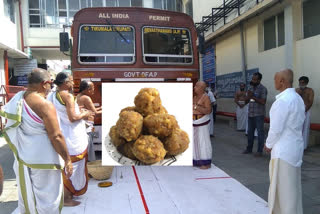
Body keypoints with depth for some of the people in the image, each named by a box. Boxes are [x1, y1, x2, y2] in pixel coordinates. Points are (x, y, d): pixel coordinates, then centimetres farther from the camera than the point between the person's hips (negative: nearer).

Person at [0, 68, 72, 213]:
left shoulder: (17, 100, 3)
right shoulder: (44, 105, -20)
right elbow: (56, 137, -20)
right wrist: (67, 160, -12)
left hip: (22, 157, 8)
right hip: (43, 160, -7)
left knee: (26, 195, 22)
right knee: (47, 197, 8)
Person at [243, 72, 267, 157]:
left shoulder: (263, 89, -8)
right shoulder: (251, 89, 12)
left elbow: (263, 101, -17)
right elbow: (246, 101, 14)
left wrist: (253, 97, -17)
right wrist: (248, 96, -7)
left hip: (259, 115, -7)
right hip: (250, 114, 7)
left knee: (260, 132, 2)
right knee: (250, 132, 14)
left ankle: (260, 151, 11)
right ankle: (249, 148, 26)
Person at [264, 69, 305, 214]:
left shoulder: (282, 100, -21)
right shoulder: (298, 98, 8)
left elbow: (276, 128, -21)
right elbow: (298, 123, 13)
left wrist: (268, 144, -4)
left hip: (283, 150, -9)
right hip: (295, 147, 9)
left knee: (283, 187, 5)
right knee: (292, 186, 19)